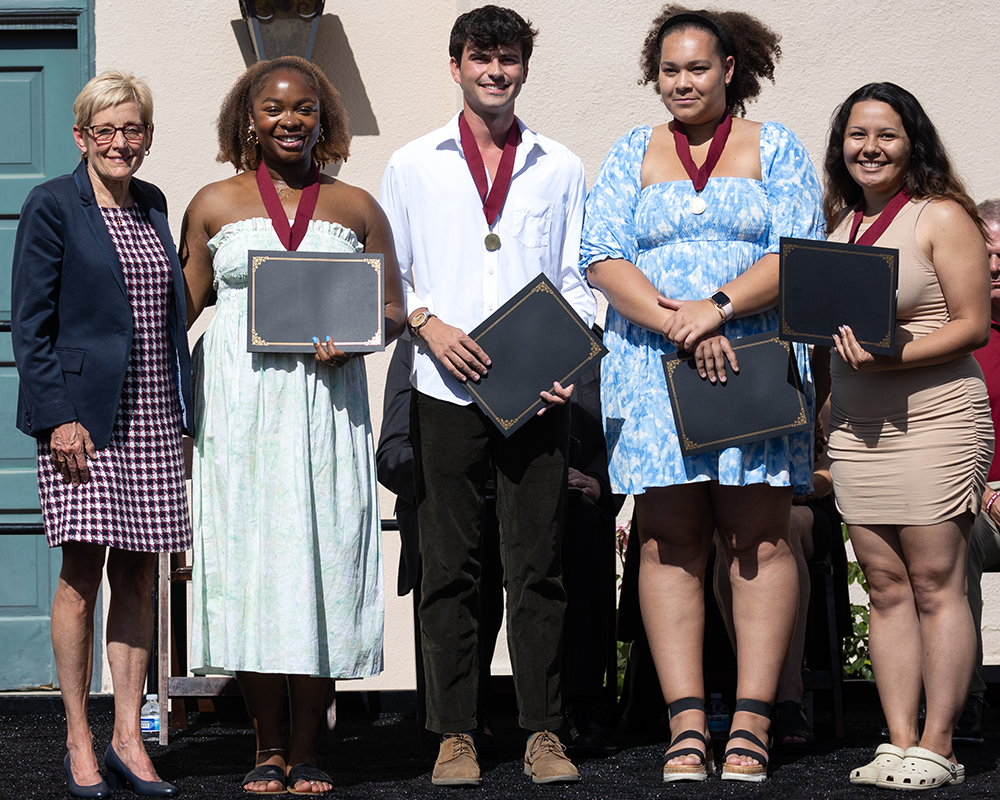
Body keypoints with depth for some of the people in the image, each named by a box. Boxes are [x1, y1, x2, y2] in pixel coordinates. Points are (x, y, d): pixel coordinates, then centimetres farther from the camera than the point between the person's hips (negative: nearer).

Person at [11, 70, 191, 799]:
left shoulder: (152, 206, 14)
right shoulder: (53, 206, -3)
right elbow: (30, 321, -6)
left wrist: (186, 413, 13)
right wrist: (57, 415, -14)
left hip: (155, 420, 5)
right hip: (85, 417, -5)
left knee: (137, 577, 5)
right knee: (82, 574, -4)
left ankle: (129, 739, 10)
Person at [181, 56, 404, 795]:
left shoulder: (356, 207, 11)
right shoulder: (215, 205, 10)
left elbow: (393, 310, 12)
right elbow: (181, 310, 10)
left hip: (325, 404, 0)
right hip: (238, 405, 0)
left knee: (322, 557, -3)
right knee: (248, 561, -2)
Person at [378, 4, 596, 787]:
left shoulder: (560, 169, 12)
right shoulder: (413, 166, 10)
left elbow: (577, 280, 12)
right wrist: (428, 324, -7)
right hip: (446, 390, 0)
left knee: (538, 564, 1)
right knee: (449, 567, 1)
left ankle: (544, 730, 6)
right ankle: (455, 732, 6)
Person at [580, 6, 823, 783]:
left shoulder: (775, 149, 11)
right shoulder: (633, 154, 15)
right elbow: (603, 255, 2)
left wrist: (718, 307, -16)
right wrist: (680, 326, -12)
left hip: (757, 363, -1)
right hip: (653, 369, 1)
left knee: (759, 537, -7)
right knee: (668, 541, -5)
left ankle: (752, 724, -7)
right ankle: (687, 726, -6)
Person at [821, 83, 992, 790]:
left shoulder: (942, 216, -3)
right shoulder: (838, 225, 15)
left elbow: (973, 325, -8)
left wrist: (889, 357, -19)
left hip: (935, 421, -6)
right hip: (856, 428, 6)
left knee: (936, 585, -5)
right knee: (887, 589, 5)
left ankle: (937, 747, -2)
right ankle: (899, 742, 7)